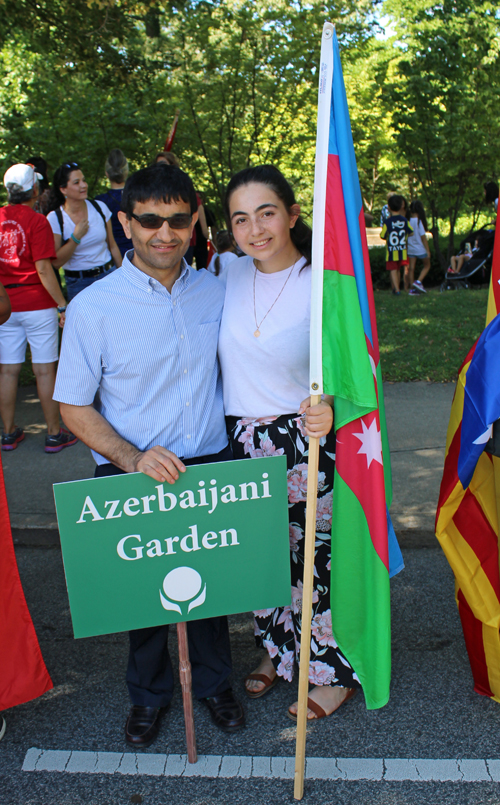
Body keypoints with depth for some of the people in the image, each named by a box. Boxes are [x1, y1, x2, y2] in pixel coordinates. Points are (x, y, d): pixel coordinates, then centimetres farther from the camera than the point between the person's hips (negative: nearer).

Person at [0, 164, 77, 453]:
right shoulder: (37, 221, -10)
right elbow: (43, 269, -16)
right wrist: (63, 305, -10)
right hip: (37, 305, -5)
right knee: (45, 370, 2)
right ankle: (55, 434, 9)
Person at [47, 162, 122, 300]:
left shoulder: (100, 207, 3)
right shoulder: (54, 219, -7)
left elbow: (112, 246, 11)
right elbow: (56, 262, -12)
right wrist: (76, 237, -17)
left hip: (109, 275, 2)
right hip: (78, 283, -2)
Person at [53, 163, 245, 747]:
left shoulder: (214, 292, 1)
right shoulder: (93, 307, -11)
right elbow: (74, 407, -7)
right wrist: (133, 458, -21)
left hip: (211, 468, 3)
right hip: (131, 476, -2)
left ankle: (212, 682, 43)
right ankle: (148, 693, 41)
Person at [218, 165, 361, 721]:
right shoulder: (229, 275, 0)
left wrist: (330, 408, -35)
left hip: (307, 442, -5)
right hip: (243, 443, 5)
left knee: (315, 557, 7)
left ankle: (334, 672, 32)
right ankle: (277, 651, 44)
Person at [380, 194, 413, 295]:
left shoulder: (388, 222, -14)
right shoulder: (404, 220, -5)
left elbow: (383, 236, -8)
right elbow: (410, 232, 6)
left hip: (391, 251, -4)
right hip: (402, 251, 4)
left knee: (393, 270, 0)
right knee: (398, 270, 17)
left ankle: (396, 289, -11)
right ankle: (395, 288, 26)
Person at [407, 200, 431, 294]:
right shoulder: (419, 221, -15)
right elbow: (423, 237, -13)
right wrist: (428, 250, -7)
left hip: (410, 249, 4)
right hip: (420, 249, -4)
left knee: (411, 268, 7)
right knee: (427, 265, 14)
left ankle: (412, 288, 8)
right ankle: (419, 281, -2)